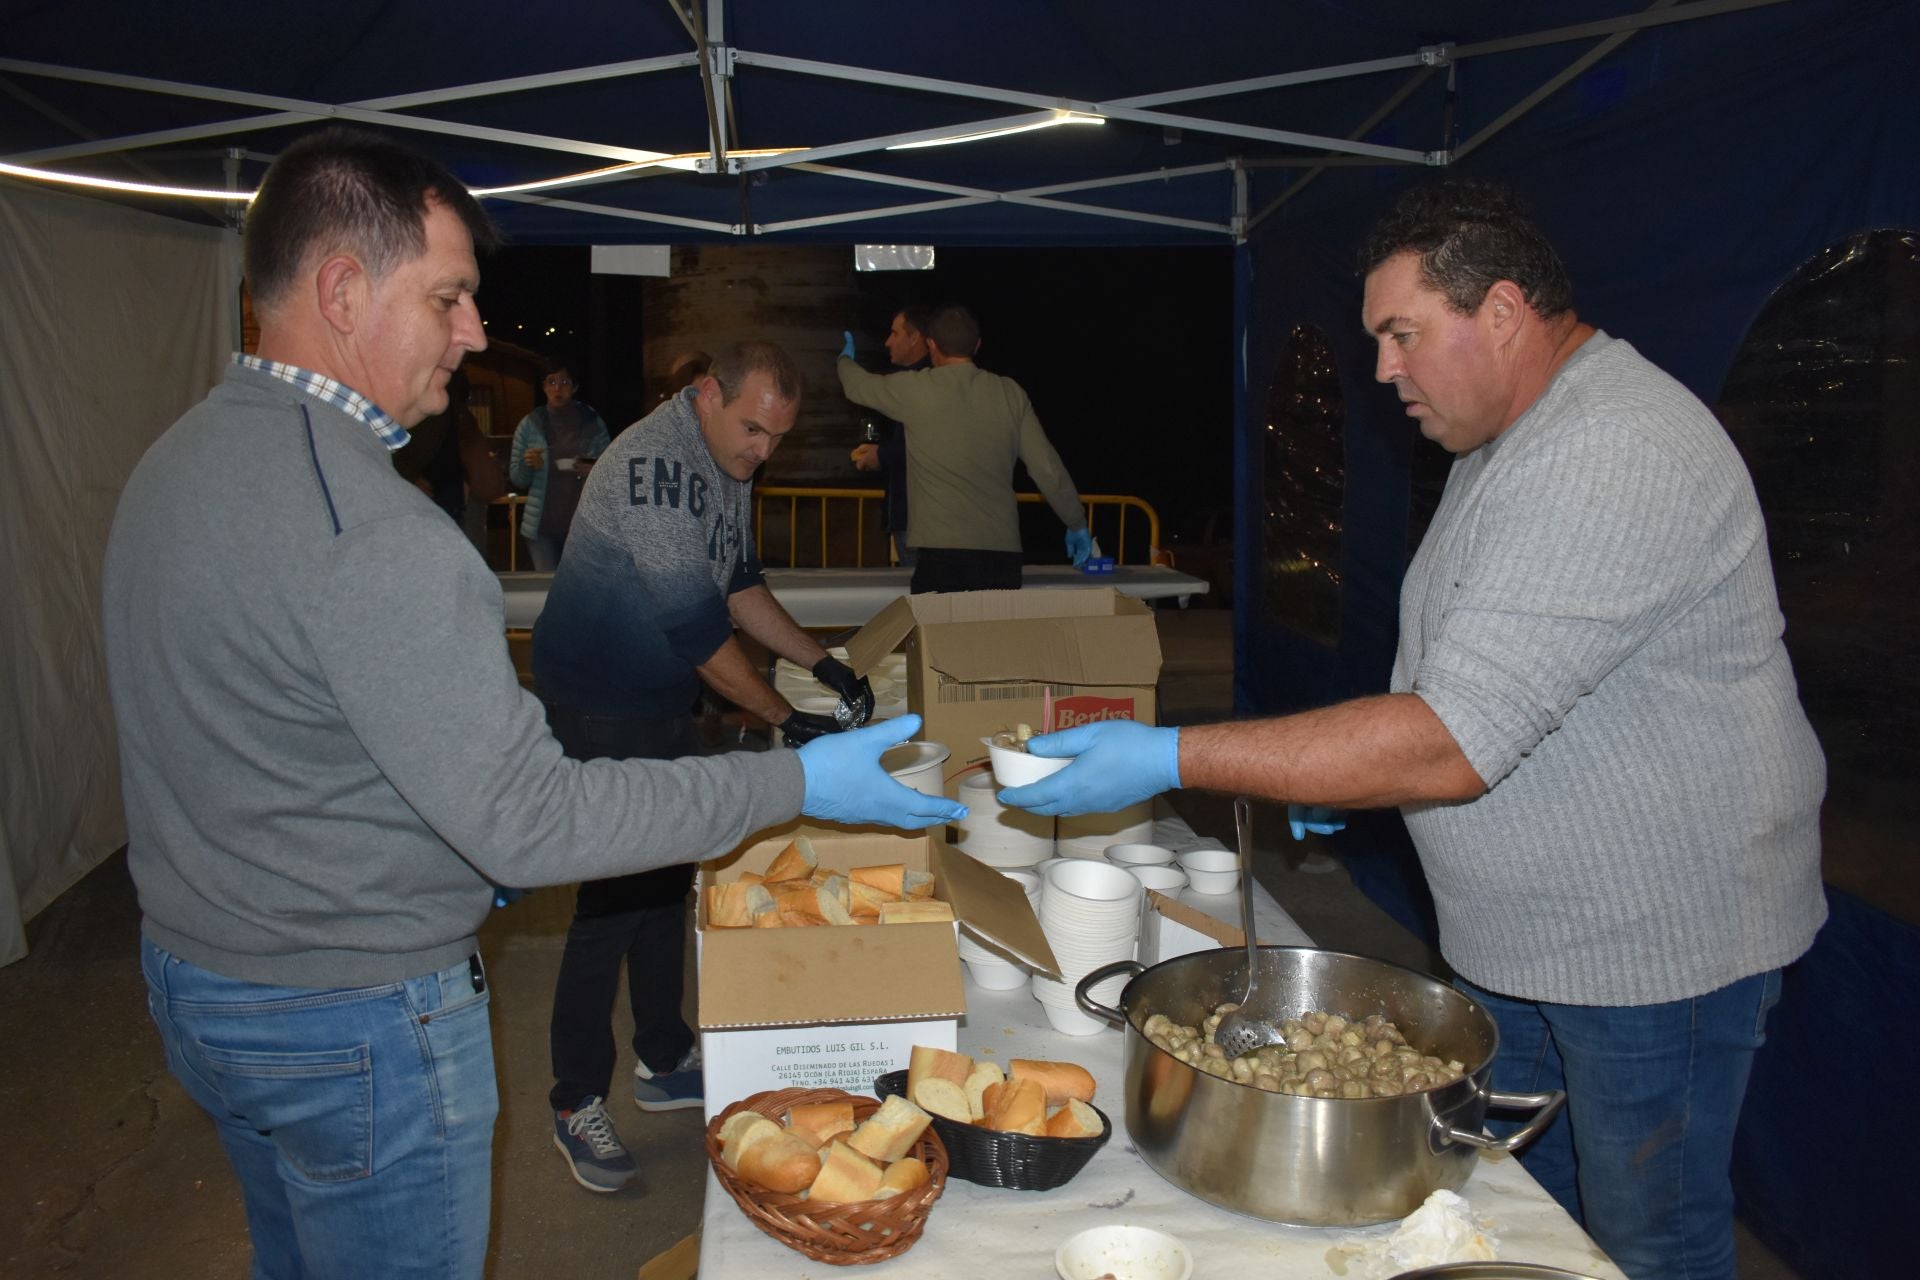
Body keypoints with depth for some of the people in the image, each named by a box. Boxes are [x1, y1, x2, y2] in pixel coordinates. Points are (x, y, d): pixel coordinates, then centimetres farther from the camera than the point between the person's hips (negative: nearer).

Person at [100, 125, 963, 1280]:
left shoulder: (178, 459, 3)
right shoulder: (366, 529, -30)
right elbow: (531, 822, -29)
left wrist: (454, 850, 16)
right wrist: (800, 783, -23)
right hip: (355, 1023, -9)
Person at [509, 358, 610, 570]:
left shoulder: (593, 423, 5)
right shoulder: (530, 424, 5)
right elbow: (517, 480, 8)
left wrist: (594, 471, -11)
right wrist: (528, 465, -13)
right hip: (543, 524, 0)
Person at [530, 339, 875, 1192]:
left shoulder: (727, 465, 6)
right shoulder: (652, 464, -25)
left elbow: (738, 584, 15)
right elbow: (693, 624, -26)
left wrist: (824, 665, 6)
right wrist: (785, 721, -20)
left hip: (665, 704, 9)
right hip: (599, 707, -9)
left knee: (667, 882, 15)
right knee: (612, 898, -3)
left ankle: (663, 1062, 31)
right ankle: (576, 1103, 12)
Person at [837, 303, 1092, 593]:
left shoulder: (915, 390, 0)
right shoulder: (1010, 394, 7)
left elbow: (858, 385, 19)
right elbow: (1048, 469, 6)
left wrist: (844, 359, 42)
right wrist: (1077, 524, 18)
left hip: (941, 551, -3)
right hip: (1003, 552, 3)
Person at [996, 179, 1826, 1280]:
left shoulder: (1618, 458, -27)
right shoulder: (1507, 441, 7)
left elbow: (1453, 745, -33)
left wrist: (1172, 761, -32)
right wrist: (1339, 767, 5)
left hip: (1658, 941, -9)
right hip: (1519, 930, 9)